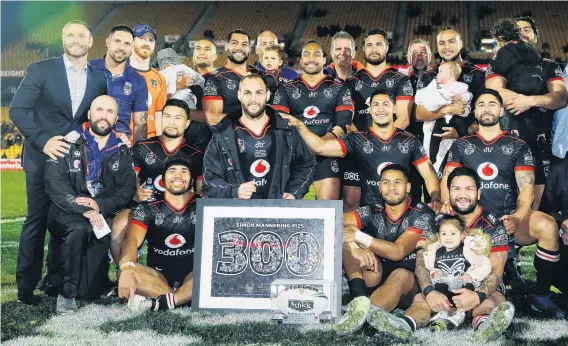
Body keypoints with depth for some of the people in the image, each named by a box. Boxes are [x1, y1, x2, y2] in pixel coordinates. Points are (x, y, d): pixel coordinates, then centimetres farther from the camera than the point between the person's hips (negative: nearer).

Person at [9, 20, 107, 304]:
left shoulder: (99, 79, 7)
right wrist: (43, 140, -20)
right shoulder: (41, 70, -4)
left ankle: (59, 279, 18)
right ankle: (26, 286, 11)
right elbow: (17, 110, -9)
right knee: (37, 220, 1)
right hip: (44, 157, -3)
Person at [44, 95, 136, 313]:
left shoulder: (122, 151, 8)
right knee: (79, 229, -39)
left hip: (103, 217, 2)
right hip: (67, 214, -2)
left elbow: (127, 189, -1)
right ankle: (66, 293, -21)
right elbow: (54, 183, -12)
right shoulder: (69, 144, -1)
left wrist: (100, 205, -19)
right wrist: (81, 208, -25)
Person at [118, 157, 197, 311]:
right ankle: (187, 297, -25)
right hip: (158, 278, 1)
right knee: (129, 271, -30)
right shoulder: (148, 208, 1)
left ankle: (162, 302, -32)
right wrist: (127, 269, -38)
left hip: (193, 277, 0)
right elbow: (132, 239, -16)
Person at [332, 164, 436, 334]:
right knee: (347, 239, -17)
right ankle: (361, 297, -38)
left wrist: (358, 236, -27)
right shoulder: (372, 213, 4)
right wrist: (354, 247, -31)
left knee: (401, 275, -38)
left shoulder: (421, 214, -5)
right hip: (375, 277, 3)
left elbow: (398, 251, -19)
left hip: (411, 283, -3)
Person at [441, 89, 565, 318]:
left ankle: (541, 297, -13)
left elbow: (526, 188, 1)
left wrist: (517, 217, -19)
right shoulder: (461, 145, 15)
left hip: (509, 218, 0)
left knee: (547, 226, -32)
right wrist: (447, 202, -19)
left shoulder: (517, 146, 11)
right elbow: (446, 180, 5)